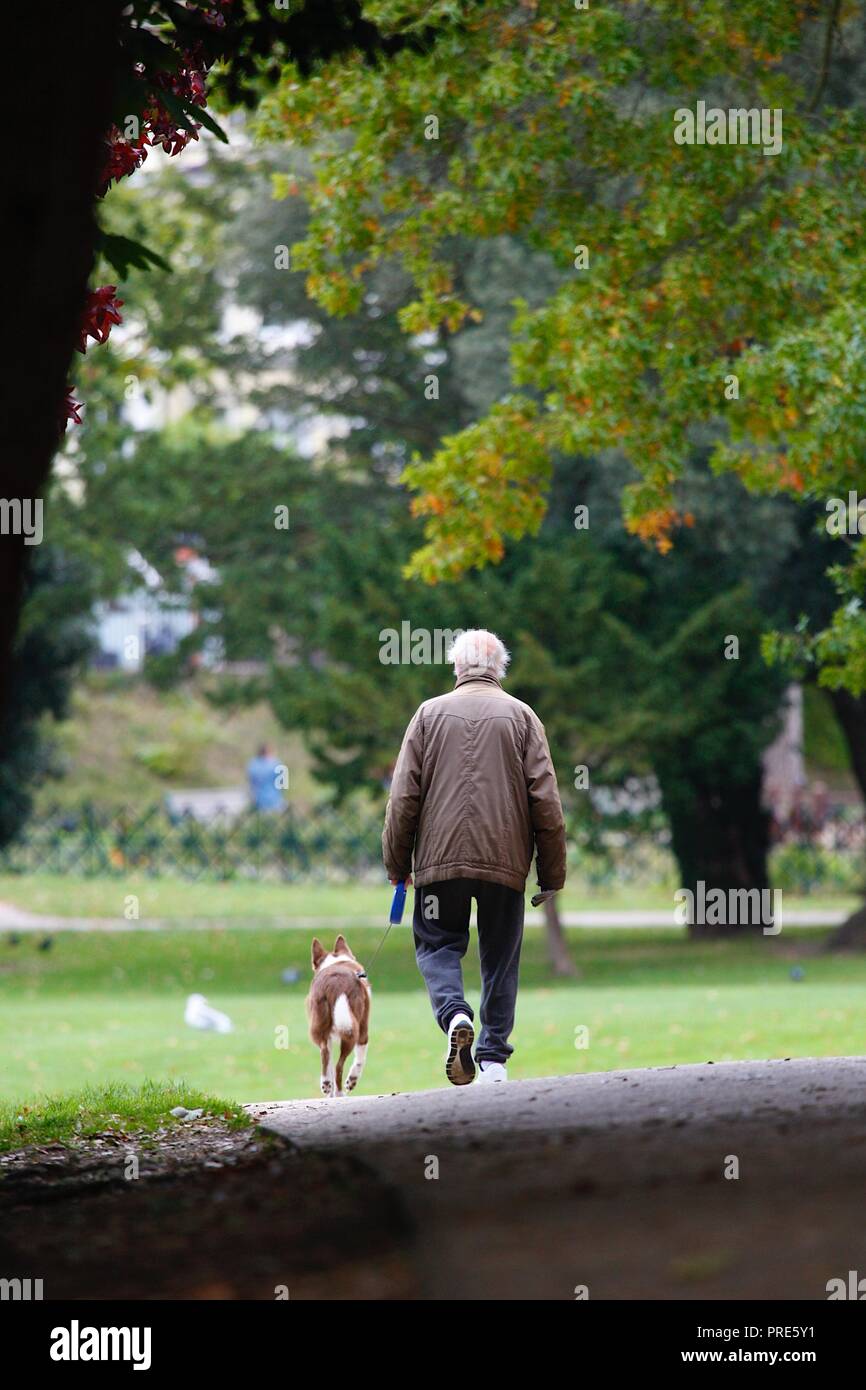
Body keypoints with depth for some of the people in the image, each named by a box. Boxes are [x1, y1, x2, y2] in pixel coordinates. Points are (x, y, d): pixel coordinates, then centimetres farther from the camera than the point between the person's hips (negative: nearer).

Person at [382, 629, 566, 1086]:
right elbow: (546, 802, 1)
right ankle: (494, 1057, 7)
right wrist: (551, 876, 6)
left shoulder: (430, 713, 5)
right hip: (505, 860, 1)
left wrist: (397, 866, 9)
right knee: (500, 957, 10)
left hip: (440, 859, -1)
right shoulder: (522, 717, 5)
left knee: (437, 945, 10)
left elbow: (403, 799, 1)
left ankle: (455, 1014, -17)